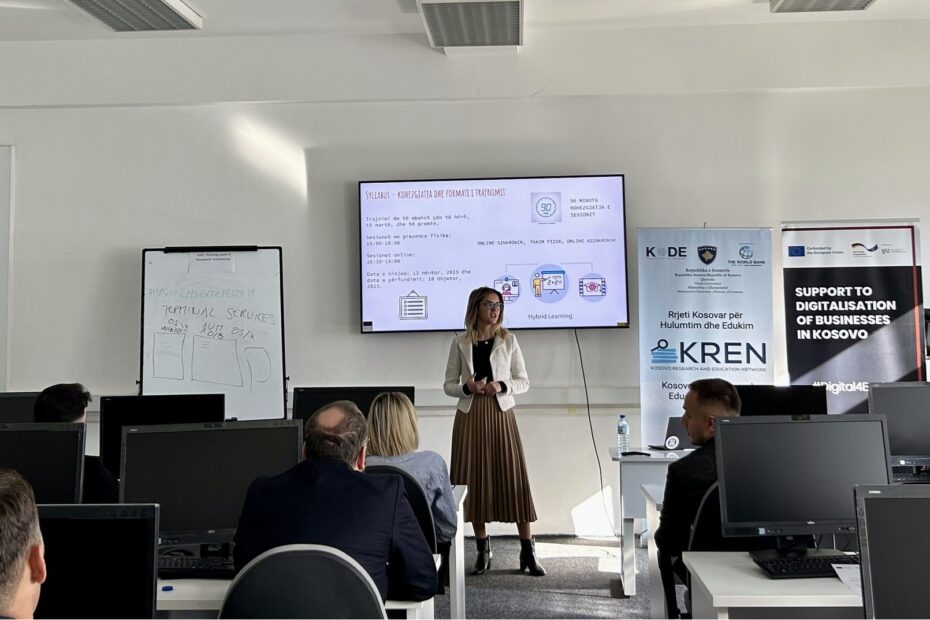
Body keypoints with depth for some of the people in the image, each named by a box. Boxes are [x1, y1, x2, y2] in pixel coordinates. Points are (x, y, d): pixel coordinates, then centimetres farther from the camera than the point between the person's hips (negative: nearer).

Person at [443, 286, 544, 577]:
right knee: (474, 481, 3)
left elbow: (524, 382, 5)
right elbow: (448, 385, 6)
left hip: (501, 415, -1)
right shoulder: (460, 343, 5)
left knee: (513, 480, -4)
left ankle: (528, 552, 4)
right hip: (470, 417, 1)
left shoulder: (508, 340, 4)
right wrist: (467, 387, -14)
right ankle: (483, 551, 15)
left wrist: (502, 386, -14)